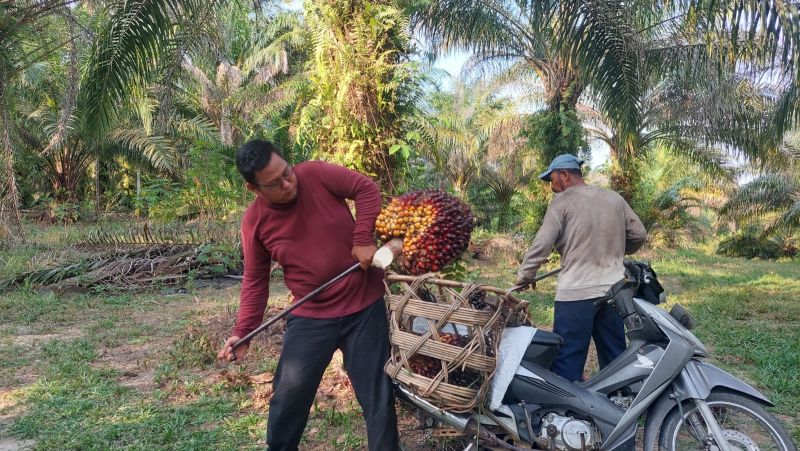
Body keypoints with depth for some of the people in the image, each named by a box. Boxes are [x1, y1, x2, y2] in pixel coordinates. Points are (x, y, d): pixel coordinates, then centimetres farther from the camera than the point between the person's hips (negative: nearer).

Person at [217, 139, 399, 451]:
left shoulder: (316, 174, -13)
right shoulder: (254, 221, -7)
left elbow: (367, 190, -7)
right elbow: (255, 281, 0)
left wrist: (363, 240, -17)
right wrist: (242, 332, -6)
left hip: (364, 305, -1)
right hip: (311, 317, 1)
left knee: (376, 392, 8)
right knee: (289, 395, 9)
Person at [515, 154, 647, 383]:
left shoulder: (562, 201, -5)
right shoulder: (614, 198, 10)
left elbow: (542, 244, -9)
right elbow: (639, 234, 14)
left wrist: (524, 276, 1)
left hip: (576, 292, -6)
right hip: (613, 290, 6)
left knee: (568, 359, 0)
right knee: (615, 356, 16)